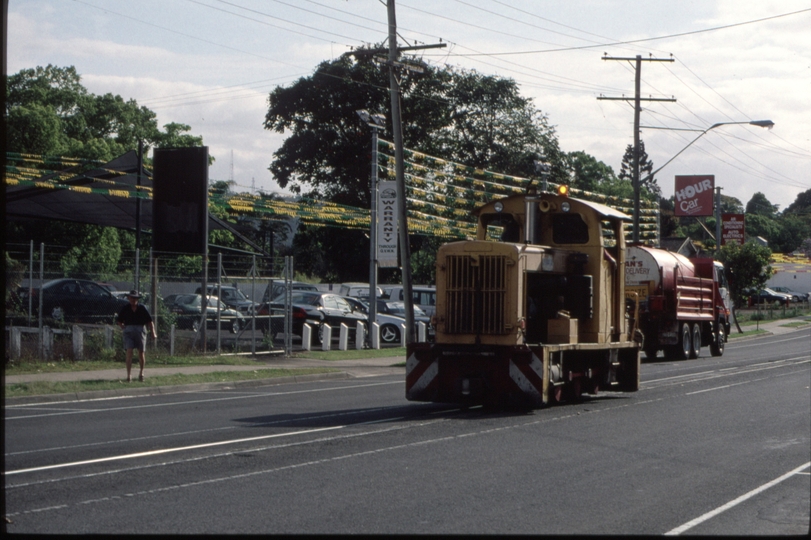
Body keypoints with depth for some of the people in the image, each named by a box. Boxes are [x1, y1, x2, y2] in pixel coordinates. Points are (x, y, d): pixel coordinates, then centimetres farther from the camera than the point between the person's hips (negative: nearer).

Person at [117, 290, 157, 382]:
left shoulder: (142, 308, 3)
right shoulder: (125, 309, 6)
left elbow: (150, 321, 5)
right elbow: (119, 321, 17)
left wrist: (153, 332, -3)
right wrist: (123, 327, 0)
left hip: (140, 330, 0)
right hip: (129, 330, 0)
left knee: (141, 353, 7)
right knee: (129, 352, -13)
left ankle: (141, 373, 29)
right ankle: (129, 375, -14)